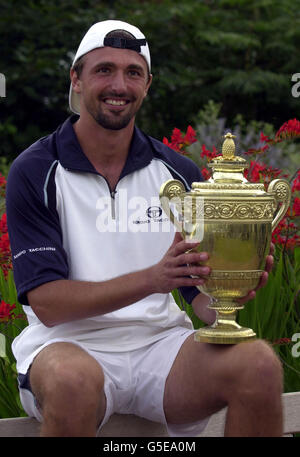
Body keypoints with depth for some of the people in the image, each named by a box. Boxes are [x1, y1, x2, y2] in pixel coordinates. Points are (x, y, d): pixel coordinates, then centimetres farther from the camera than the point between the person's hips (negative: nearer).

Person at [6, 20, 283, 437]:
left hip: (160, 341, 3)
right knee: (73, 381, -39)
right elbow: (46, 303, -11)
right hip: (71, 344, -3)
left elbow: (202, 293, 9)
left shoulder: (178, 172, 9)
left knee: (259, 364, -27)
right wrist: (153, 278, -24)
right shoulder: (34, 172, -2)